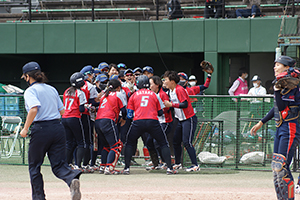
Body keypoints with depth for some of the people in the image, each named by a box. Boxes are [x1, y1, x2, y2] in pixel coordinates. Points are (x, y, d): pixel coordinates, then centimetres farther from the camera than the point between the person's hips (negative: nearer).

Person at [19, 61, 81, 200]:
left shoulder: (30, 91, -4)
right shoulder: (52, 89, 16)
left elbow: (34, 109, -21)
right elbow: (62, 110, 19)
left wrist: (25, 129, -15)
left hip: (41, 129, -6)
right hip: (58, 128, 6)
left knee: (34, 166, 10)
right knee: (59, 164, 3)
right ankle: (72, 179, -28)